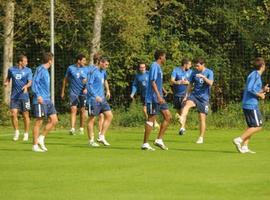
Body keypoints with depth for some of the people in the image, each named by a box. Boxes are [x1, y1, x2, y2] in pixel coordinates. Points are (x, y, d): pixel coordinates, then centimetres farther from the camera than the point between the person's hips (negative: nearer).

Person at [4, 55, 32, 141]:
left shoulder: (28, 70, 1)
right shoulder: (11, 70, 5)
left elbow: (30, 82, -6)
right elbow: (8, 78, 22)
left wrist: (26, 86, -27)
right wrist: (6, 83, 1)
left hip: (24, 96, -1)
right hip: (14, 96, 1)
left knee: (25, 115, 1)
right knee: (13, 114, -8)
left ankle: (26, 134, 16)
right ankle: (16, 131, 13)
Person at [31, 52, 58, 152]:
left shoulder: (45, 70, 17)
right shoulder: (40, 69, -9)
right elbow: (34, 82, -17)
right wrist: (38, 96, -24)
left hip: (47, 100, 9)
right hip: (40, 101, -9)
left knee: (54, 120, 4)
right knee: (39, 122, -4)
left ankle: (41, 138, 12)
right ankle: (35, 145, 2)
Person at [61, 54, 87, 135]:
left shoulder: (85, 69, 4)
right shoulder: (71, 68, -1)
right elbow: (65, 80, 9)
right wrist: (63, 92, 11)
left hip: (82, 93, 2)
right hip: (73, 92, -2)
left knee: (82, 110, 8)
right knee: (73, 109, -14)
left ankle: (81, 128, 21)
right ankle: (72, 129, -21)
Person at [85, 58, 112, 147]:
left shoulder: (103, 72, 13)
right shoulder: (93, 72, -12)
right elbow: (89, 85, -18)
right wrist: (96, 96, -25)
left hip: (101, 99, 8)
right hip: (93, 99, -8)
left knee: (109, 116, 0)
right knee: (92, 119, 0)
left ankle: (101, 137, 6)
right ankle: (91, 140, 7)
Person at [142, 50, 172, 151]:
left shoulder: (158, 67, 18)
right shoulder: (155, 66, -12)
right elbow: (153, 82, -20)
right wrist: (159, 96, -26)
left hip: (158, 98, 10)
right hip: (153, 98, -10)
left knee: (168, 116, 7)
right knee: (151, 119, -6)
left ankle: (159, 140, 9)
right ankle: (145, 144, -2)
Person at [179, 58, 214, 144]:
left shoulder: (209, 72, -2)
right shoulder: (194, 73, 8)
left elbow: (210, 83, -17)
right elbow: (190, 84, 16)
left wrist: (203, 77, -31)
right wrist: (186, 95, 12)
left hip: (204, 97, -2)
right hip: (194, 95, 2)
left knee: (202, 117, 0)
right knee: (187, 103, -32)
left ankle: (201, 138, 14)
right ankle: (182, 126, -54)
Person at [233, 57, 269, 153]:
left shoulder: (254, 75, 18)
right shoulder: (256, 75, -12)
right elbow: (249, 89, -22)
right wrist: (260, 95, -11)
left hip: (246, 105, 10)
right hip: (252, 105, -10)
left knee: (251, 126, 12)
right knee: (257, 126, -7)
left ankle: (244, 147, 5)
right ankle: (239, 140, -14)